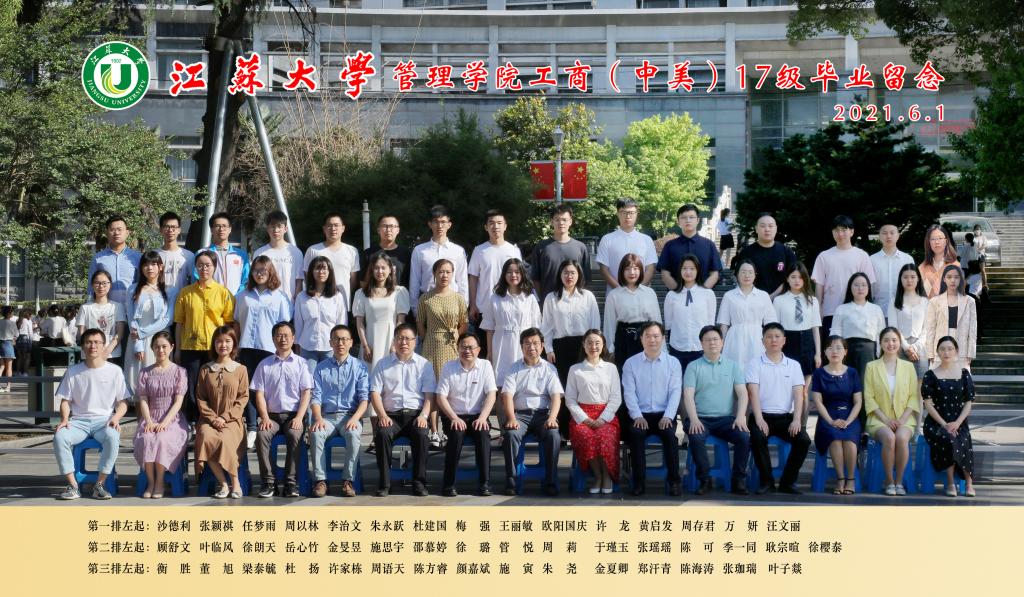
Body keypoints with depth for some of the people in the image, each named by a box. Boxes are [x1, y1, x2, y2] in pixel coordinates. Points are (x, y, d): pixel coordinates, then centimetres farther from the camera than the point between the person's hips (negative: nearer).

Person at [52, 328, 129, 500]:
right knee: (59, 437, -31)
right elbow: (65, 401, 11)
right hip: (79, 421, 2)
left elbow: (122, 402, 7)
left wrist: (115, 418, -13)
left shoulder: (115, 371, 6)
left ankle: (100, 484, -26)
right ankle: (72, 485, -22)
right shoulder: (73, 371, 9)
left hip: (104, 420, -1)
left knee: (112, 437, -37)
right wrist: (64, 419, -9)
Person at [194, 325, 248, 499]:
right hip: (209, 419, 2)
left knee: (225, 440, -34)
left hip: (232, 420, -2)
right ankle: (223, 483, -20)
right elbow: (200, 398, 8)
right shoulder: (206, 370, 12)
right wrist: (213, 418, -8)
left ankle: (235, 481, -15)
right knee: (206, 438, -32)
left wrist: (225, 417, -9)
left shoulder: (240, 370, 8)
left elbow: (243, 398, 2)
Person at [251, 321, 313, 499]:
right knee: (262, 435, -29)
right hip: (272, 414, 1)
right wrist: (265, 417, -9)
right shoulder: (265, 365, 11)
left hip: (293, 414, -1)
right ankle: (268, 481, -23)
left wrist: (299, 417, -12)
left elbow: (306, 392, 1)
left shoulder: (300, 363, 8)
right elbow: (259, 393, 6)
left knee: (294, 435, -33)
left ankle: (291, 482, -27)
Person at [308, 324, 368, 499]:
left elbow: (364, 398, 2)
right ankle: (320, 480, -27)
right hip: (327, 415, 1)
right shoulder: (321, 368, 13)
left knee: (353, 434, -35)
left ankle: (348, 480, -28)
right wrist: (318, 418, -13)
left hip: (350, 415, -1)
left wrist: (355, 418, -16)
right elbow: (316, 397, 6)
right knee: (315, 433, -32)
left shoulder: (360, 367, 9)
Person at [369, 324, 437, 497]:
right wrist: (382, 416, -11)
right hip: (391, 414, 0)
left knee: (421, 434, -32)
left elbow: (429, 396, 6)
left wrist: (423, 415, -12)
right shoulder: (383, 364, 13)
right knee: (382, 433, -32)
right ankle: (384, 483, -25)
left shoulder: (424, 364, 13)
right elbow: (375, 393, 5)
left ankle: (419, 483, -23)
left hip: (415, 413, 0)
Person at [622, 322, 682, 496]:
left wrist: (668, 416, -14)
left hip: (664, 415, 0)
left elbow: (675, 392, 0)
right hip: (640, 415, 0)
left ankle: (674, 480, -20)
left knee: (669, 433, -31)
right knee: (635, 433, -32)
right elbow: (629, 392, 1)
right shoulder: (631, 363, 8)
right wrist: (637, 416, -13)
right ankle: (639, 482, -24)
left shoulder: (673, 363, 8)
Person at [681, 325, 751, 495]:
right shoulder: (693, 367, 7)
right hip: (700, 418, -1)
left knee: (745, 436, -26)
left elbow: (742, 393, 5)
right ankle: (704, 480, -14)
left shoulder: (733, 366, 13)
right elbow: (688, 395, -3)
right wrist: (694, 419, -20)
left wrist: (740, 417, -13)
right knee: (696, 438, -33)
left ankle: (739, 480, -11)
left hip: (726, 418, 2)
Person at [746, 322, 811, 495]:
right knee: (758, 438, -33)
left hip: (786, 416, 2)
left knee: (804, 440, -24)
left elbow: (798, 394, 2)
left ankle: (787, 482, -7)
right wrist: (759, 419, -21)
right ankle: (766, 481, -13)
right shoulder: (755, 363, 4)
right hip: (763, 416, -2)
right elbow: (753, 393, -7)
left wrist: (796, 419, -14)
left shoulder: (793, 365, 12)